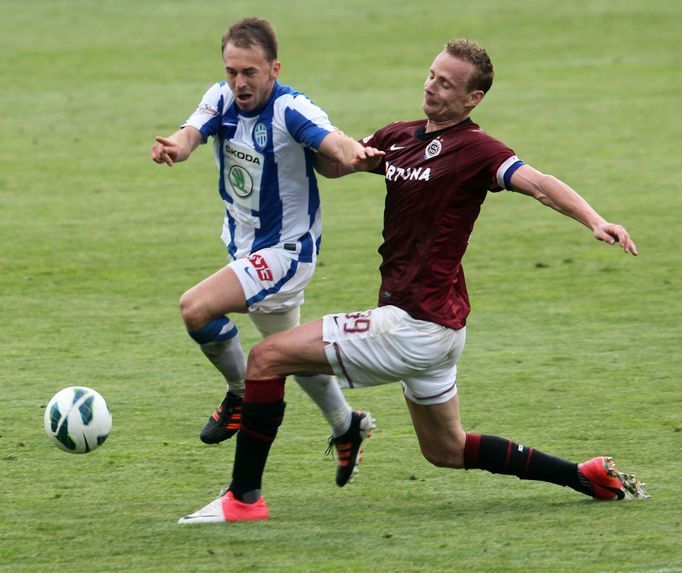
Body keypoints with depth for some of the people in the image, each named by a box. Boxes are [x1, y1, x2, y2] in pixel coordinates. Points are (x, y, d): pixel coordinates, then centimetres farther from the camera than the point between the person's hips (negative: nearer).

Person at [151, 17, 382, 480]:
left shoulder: (291, 110, -23)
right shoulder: (222, 99, -5)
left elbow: (333, 142, -40)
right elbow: (193, 132, -24)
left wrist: (353, 152, -66)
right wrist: (177, 145, -49)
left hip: (285, 250, -8)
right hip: (245, 247, 8)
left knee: (196, 308, -23)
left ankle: (243, 394, -1)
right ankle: (346, 425, 40)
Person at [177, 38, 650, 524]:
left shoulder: (475, 150, -13)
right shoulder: (400, 138, 12)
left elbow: (539, 184, -25)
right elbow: (333, 163, 21)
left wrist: (594, 220, -42)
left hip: (415, 327, -10)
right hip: (432, 328, 10)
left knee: (268, 357, -8)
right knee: (448, 451, 23)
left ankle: (243, 497, -5)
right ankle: (591, 477, 26)